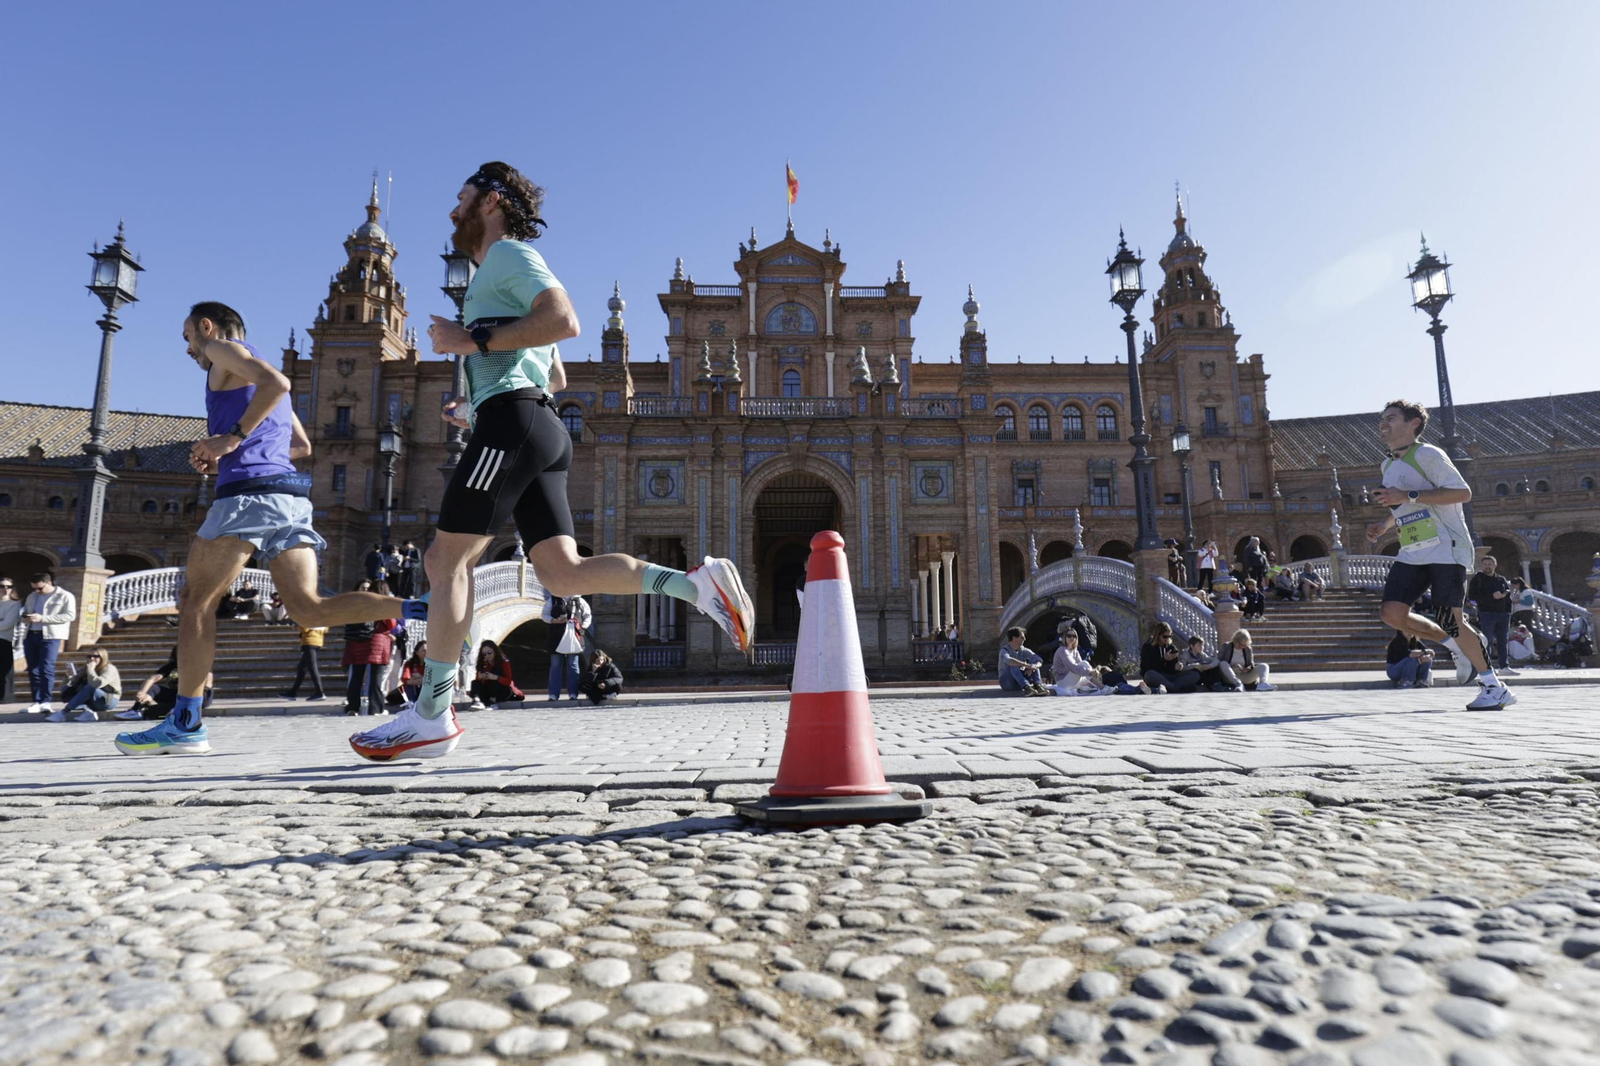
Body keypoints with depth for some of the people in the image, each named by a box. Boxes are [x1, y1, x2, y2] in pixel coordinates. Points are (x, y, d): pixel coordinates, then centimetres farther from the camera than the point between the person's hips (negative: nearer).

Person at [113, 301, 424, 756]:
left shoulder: (224, 349, 7)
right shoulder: (255, 373, 32)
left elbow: (278, 382, -15)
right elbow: (302, 446, 32)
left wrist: (232, 439, -13)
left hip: (249, 490, -8)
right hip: (291, 496, 8)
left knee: (196, 601, 2)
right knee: (309, 608, -4)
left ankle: (185, 724, 3)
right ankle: (422, 612, -22)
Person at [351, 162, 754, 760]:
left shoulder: (510, 252, 3)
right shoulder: (497, 278, 33)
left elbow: (564, 321, -16)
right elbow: (556, 379, 34)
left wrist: (473, 342, -12)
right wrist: (475, 408, 30)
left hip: (512, 420, -10)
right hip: (540, 427, 10)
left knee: (445, 562, -5)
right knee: (563, 573, -3)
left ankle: (431, 717, 0)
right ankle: (699, 584, -13)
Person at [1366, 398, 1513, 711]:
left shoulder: (1426, 454, -9)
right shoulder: (1388, 466, 16)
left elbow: (1463, 492, -19)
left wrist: (1408, 496, -24)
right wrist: (1384, 525, 9)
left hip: (1445, 548, -7)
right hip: (1411, 553, 7)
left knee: (1449, 621, -10)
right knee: (1392, 613, -8)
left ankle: (1494, 688, 7)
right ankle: (1457, 647, 14)